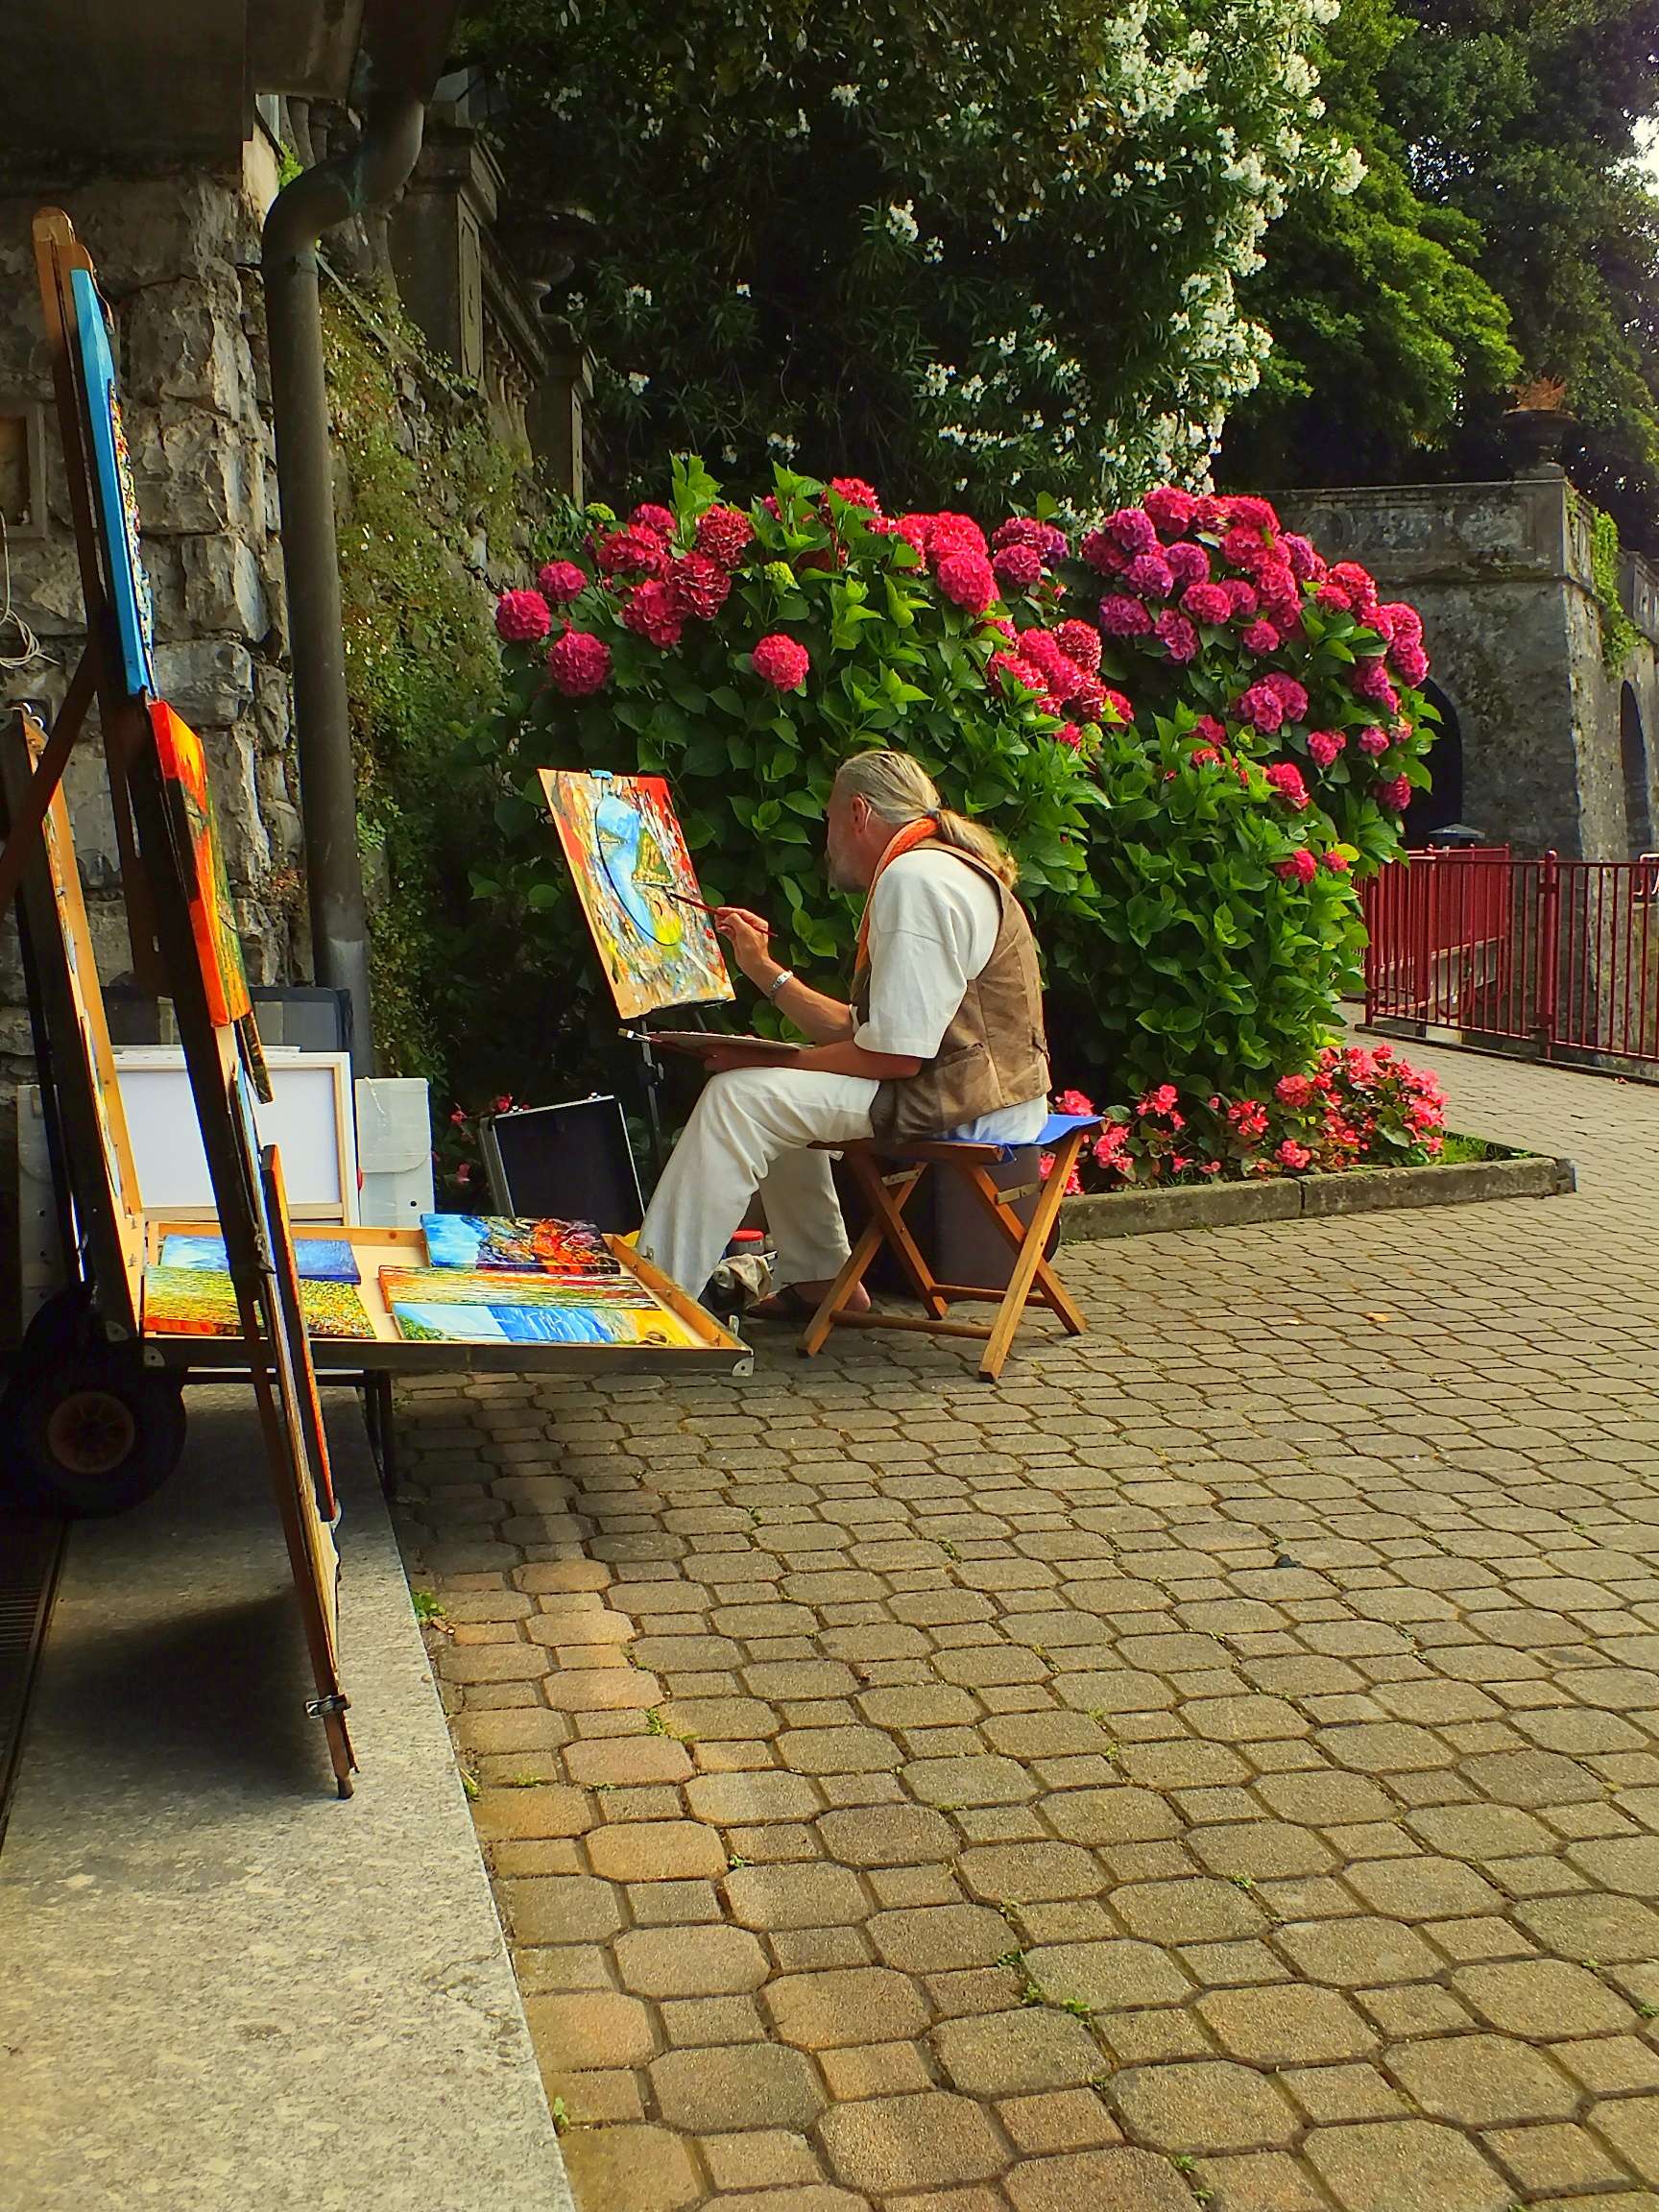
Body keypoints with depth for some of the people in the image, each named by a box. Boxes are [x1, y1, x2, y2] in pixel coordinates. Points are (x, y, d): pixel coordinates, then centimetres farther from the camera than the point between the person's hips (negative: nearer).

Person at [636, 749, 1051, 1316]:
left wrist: (772, 1060, -11)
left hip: (959, 1103, -11)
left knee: (739, 1097, -17)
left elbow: (893, 1055, -22)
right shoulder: (941, 868, 19)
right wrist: (763, 967, 19)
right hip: (965, 1083, 11)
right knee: (779, 1096, 25)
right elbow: (861, 1031, 15)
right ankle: (816, 1278, 23)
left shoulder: (912, 879, -16)